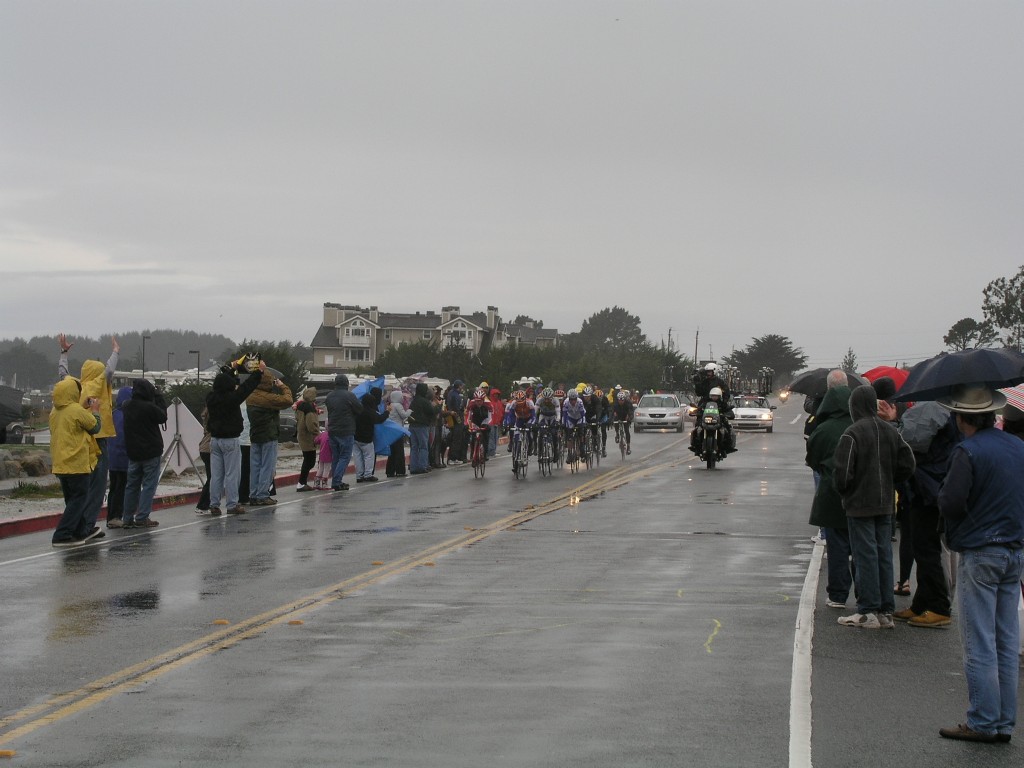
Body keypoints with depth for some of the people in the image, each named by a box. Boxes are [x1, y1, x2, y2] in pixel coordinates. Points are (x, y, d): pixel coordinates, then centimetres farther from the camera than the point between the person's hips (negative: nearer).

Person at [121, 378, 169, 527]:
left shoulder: (127, 406, 1)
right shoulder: (149, 407, -19)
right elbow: (163, 417, -3)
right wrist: (159, 396, 2)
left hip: (133, 452, 6)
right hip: (151, 452, -6)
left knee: (132, 485, 12)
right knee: (149, 484, 1)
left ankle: (128, 518, 14)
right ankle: (142, 518, -3)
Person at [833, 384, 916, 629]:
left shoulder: (852, 433, -15)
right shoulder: (891, 431, 5)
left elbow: (843, 472, -18)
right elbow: (907, 465, 6)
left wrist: (843, 490, 1)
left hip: (860, 505, -6)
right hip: (886, 504, 6)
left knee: (865, 556, -2)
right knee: (884, 555, 10)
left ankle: (868, 612, 1)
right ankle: (886, 611, 15)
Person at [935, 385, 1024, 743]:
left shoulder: (968, 452, -15)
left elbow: (950, 503, -18)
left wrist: (941, 493, 2)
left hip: (980, 555, -7)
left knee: (980, 644, -2)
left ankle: (983, 723, 1)